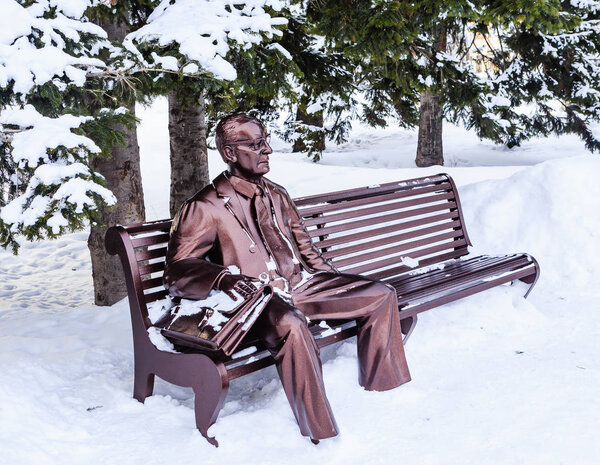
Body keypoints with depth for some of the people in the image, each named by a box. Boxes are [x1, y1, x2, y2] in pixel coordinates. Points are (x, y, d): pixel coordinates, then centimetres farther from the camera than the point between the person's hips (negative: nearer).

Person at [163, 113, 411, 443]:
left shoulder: (275, 195, 17)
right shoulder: (206, 207, -6)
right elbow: (177, 268, -12)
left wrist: (338, 284, 15)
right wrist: (223, 278, -32)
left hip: (300, 284, 8)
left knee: (381, 295, 1)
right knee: (290, 326, -41)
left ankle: (381, 390, 13)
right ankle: (319, 433, -30)